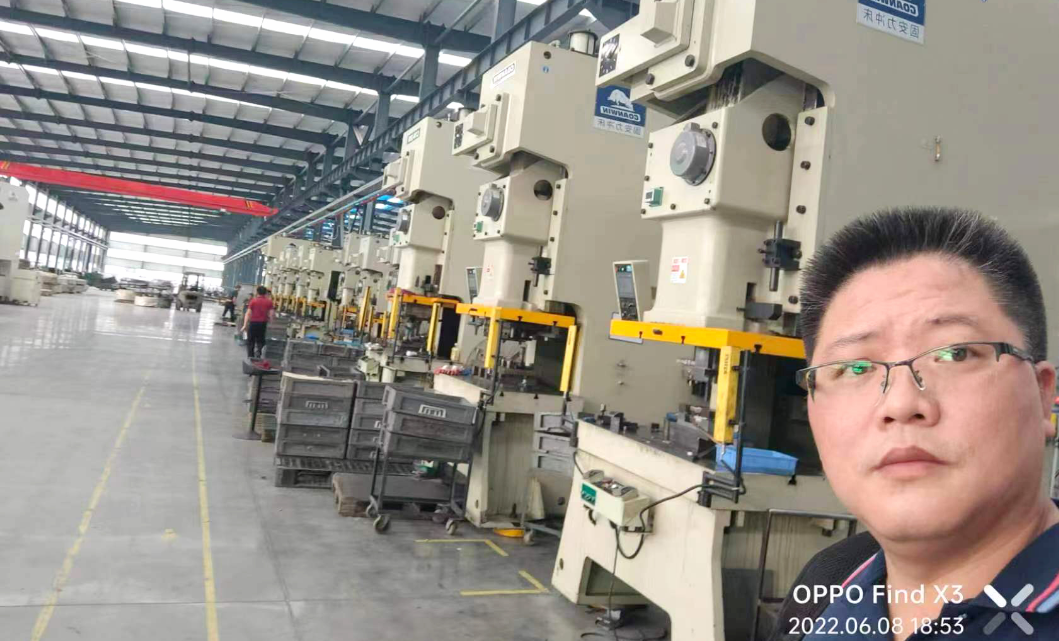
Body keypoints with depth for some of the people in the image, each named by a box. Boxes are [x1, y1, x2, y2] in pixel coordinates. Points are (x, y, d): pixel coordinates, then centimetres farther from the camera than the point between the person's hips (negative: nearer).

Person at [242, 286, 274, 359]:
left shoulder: (253, 300, -4)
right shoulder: (269, 301, 0)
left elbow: (248, 313, -8)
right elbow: (271, 314, -4)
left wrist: (245, 325, -8)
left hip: (253, 323, -1)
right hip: (263, 323, 2)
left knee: (250, 341, 12)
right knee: (260, 341, 16)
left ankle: (250, 357, 12)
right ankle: (258, 351, -8)